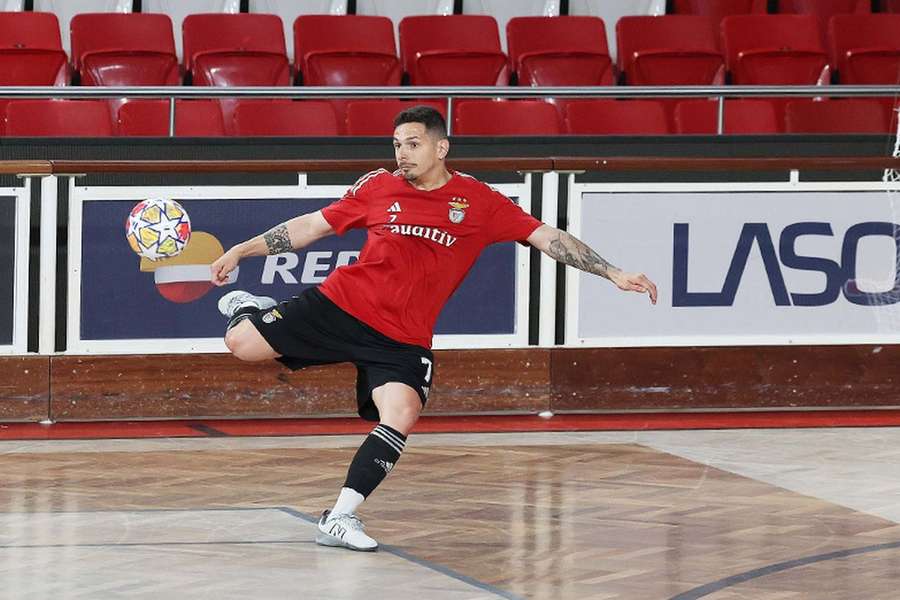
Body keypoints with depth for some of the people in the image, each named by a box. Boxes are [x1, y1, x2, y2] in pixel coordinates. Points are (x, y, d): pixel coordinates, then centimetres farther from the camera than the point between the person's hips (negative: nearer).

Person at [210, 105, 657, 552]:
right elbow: (312, 226, 12)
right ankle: (250, 310, 26)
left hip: (402, 339, 0)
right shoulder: (378, 187, 3)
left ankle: (339, 518, -16)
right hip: (342, 304, 0)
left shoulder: (478, 201, 0)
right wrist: (242, 250, 11)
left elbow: (547, 237, 2)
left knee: (401, 416, -25)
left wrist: (614, 274, -4)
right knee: (242, 343, -13)